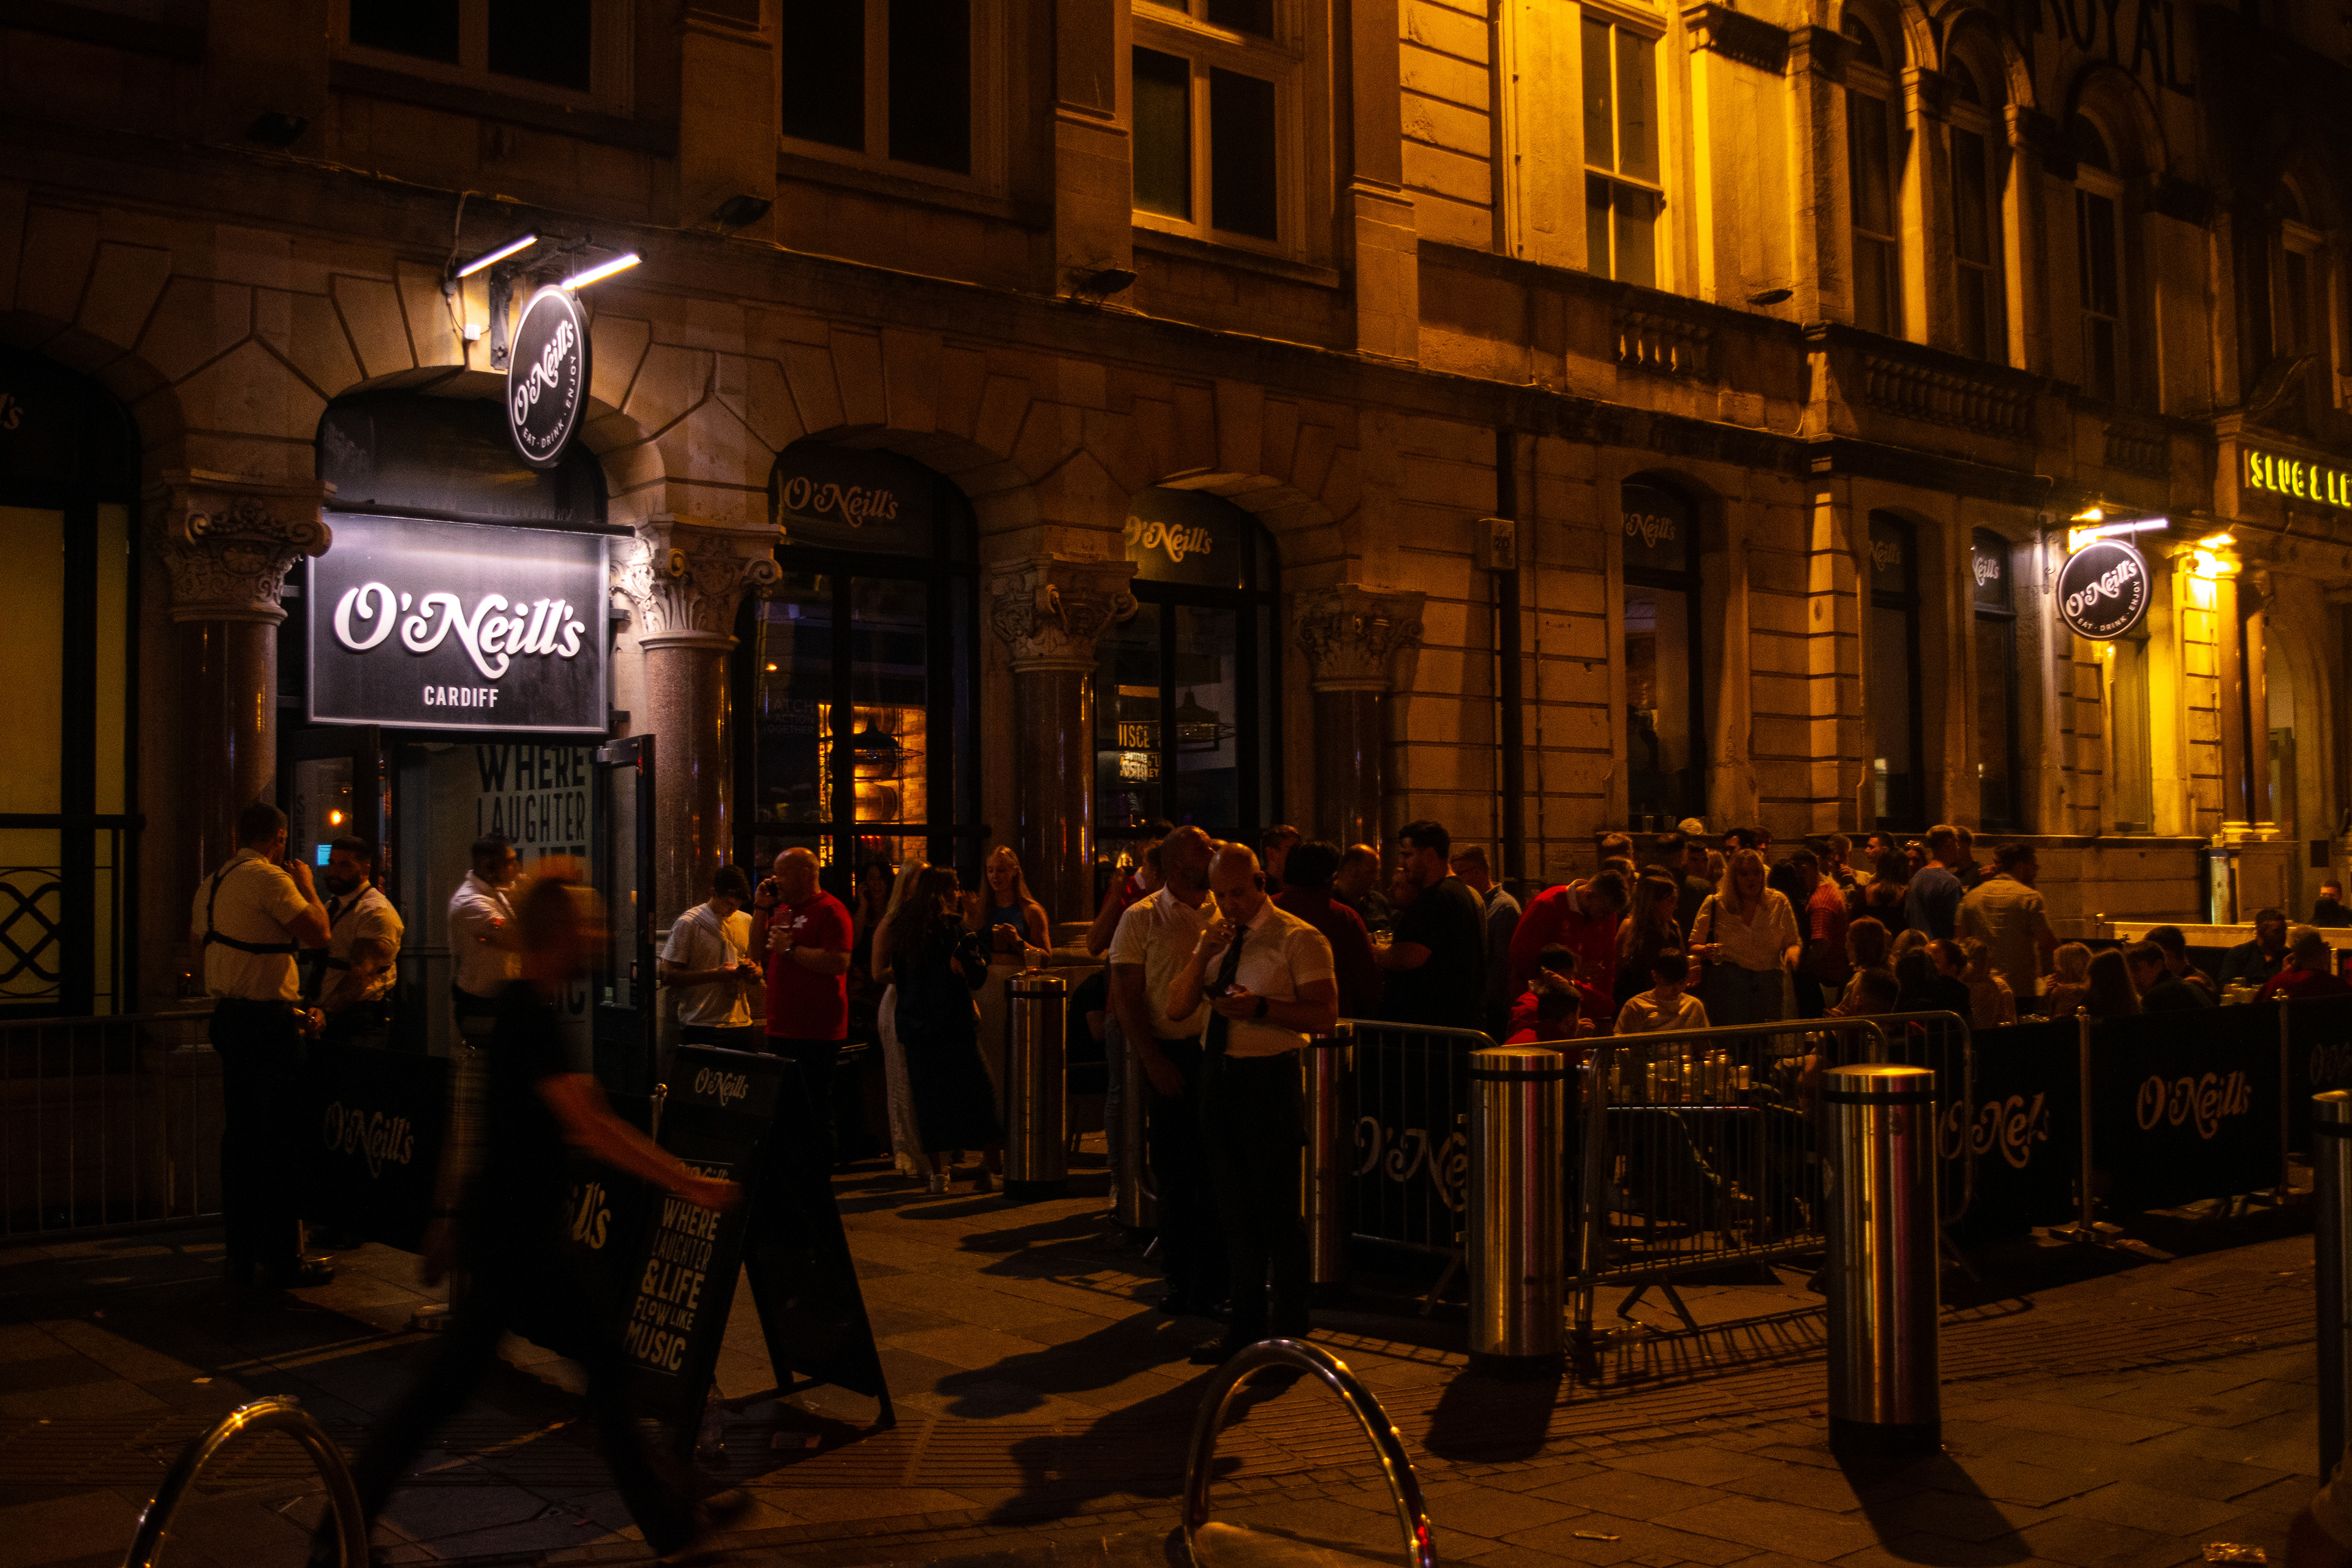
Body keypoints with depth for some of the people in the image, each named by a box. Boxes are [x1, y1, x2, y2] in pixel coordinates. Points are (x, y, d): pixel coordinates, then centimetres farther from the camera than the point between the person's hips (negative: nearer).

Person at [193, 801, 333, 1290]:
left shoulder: (211, 883, 15)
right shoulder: (267, 877, -13)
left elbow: (200, 947, 22)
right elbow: (317, 932, -18)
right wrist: (306, 885, -2)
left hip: (228, 1016, 9)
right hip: (268, 1020, -9)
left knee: (240, 1136, 12)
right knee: (283, 1138, -4)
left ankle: (241, 1254, 18)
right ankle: (279, 1258, -1)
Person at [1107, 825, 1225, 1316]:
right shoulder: (1141, 919, 1)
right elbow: (1126, 998, -2)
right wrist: (1154, 1063, -8)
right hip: (1172, 1055, -2)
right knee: (1174, 1170, 5)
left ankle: (1214, 1281, 15)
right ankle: (1180, 1281, 18)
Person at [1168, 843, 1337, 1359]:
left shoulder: (1297, 939, -9)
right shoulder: (1214, 937, 12)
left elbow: (1325, 1015, -15)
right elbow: (1177, 1006, 5)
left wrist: (1261, 1007, -27)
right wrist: (1202, 955, -10)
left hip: (1270, 1078, -7)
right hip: (1218, 1078, 7)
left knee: (1279, 1211, -1)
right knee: (1235, 1210, 15)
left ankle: (1288, 1337, 10)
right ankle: (1244, 1330, 27)